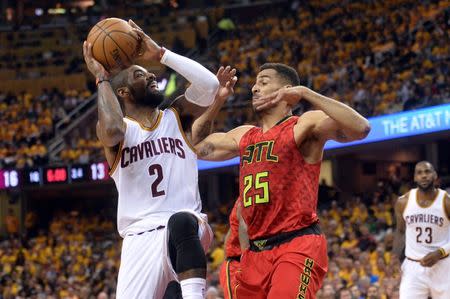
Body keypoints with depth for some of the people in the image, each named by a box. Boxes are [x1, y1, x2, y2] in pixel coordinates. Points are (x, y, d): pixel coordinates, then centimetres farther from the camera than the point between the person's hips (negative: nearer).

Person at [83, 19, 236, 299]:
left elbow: (209, 84, -5)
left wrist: (161, 53, 0)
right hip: (141, 238, 0)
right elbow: (112, 130, -20)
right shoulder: (119, 127, 8)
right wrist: (102, 79, -5)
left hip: (189, 231, 0)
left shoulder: (177, 117, 14)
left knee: (181, 222, -36)